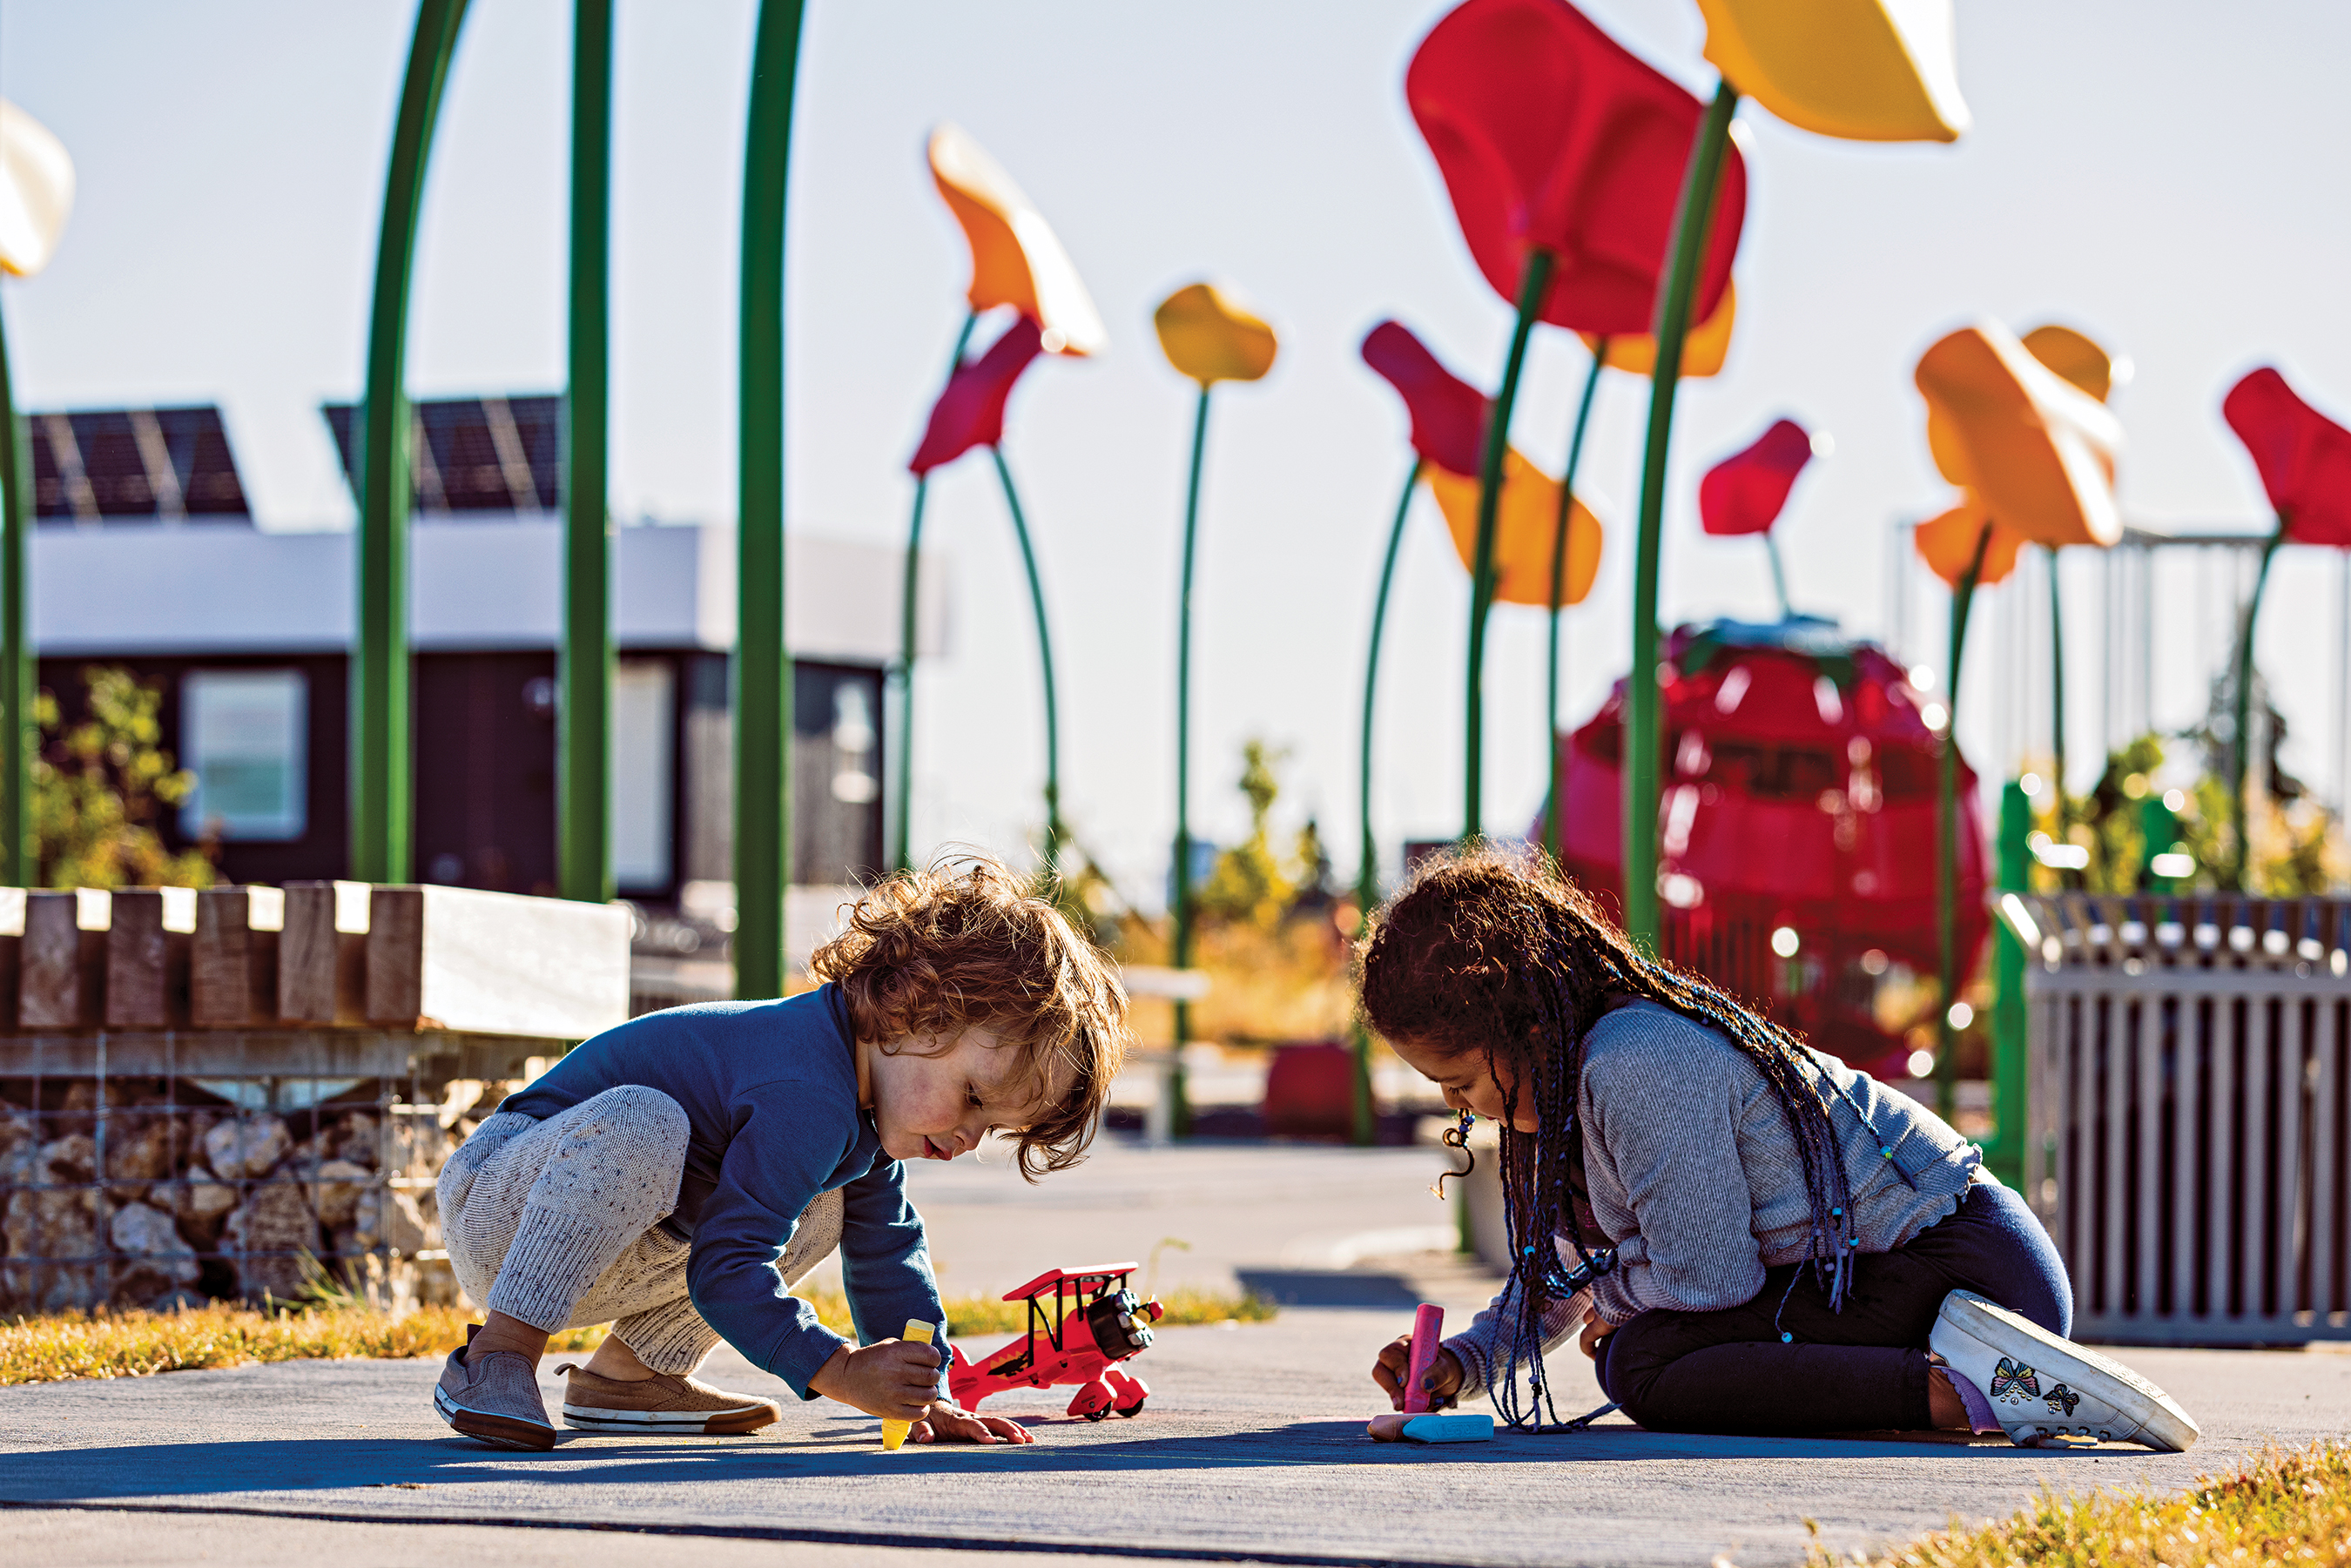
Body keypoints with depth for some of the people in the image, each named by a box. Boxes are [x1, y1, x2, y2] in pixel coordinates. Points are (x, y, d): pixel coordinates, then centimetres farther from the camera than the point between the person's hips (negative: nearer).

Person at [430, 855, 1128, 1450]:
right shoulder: (808, 1102, -29)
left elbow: (887, 1252, 14)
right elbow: (723, 1272, -31)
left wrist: (924, 1394, 7)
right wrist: (841, 1372, -31)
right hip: (500, 1202, -10)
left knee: (818, 1211, 11)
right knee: (641, 1123, -38)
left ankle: (630, 1373, 7)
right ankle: (500, 1351, -31)